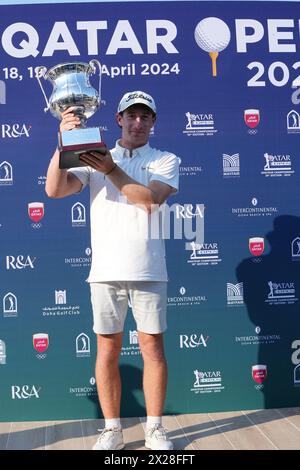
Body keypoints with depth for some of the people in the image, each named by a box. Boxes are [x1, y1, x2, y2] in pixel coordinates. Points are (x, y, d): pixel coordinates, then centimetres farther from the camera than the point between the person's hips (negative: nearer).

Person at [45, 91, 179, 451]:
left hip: (148, 271, -1)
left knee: (152, 346, 2)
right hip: (105, 271, 1)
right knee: (107, 349, 4)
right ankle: (112, 430, 16)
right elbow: (54, 190, -3)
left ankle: (154, 429, 15)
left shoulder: (166, 161, 9)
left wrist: (111, 169, -21)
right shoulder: (94, 157, 12)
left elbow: (151, 198, -12)